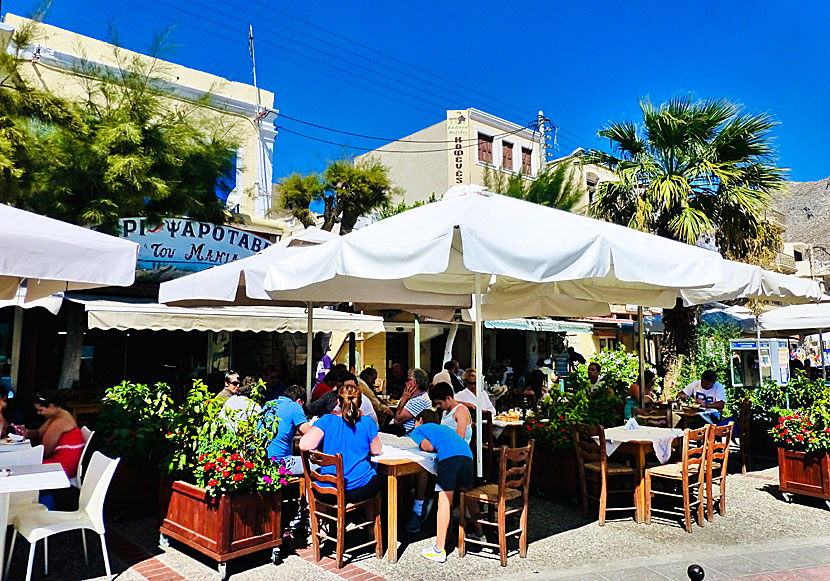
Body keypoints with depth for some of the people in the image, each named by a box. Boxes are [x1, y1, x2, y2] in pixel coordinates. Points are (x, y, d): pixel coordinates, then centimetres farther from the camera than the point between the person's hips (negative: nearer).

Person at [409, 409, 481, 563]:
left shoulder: (418, 430, 23)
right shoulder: (444, 427, 41)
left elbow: (428, 447, 6)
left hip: (448, 456, -6)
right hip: (467, 454, 6)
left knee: (444, 501, -8)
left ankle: (439, 550, -8)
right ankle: (480, 533, 36)